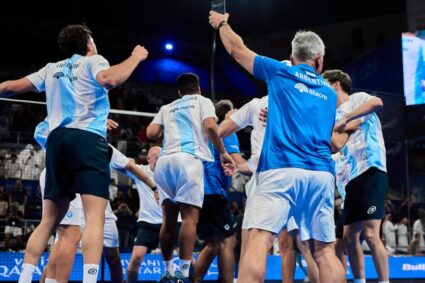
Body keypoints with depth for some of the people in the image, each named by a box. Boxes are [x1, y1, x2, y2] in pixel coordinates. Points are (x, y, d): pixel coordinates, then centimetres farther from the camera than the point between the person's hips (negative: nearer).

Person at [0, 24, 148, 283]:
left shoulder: (52, 69, 21)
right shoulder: (93, 61, 7)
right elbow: (110, 80, -15)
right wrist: (136, 57, -2)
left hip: (57, 140, 6)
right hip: (87, 139, -6)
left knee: (49, 220, 12)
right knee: (95, 217, -14)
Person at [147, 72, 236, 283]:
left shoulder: (167, 108, 26)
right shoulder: (202, 101, 16)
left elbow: (151, 134, 14)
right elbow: (210, 126, -2)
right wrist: (223, 152, 7)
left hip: (164, 160, 5)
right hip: (188, 158, -5)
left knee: (168, 219, 9)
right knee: (190, 217, -8)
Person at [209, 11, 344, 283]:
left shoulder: (280, 72, 12)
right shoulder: (330, 92, 23)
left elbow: (236, 49, 24)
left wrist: (221, 24, 42)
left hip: (282, 169, -4)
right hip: (322, 173, 4)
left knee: (259, 239, -13)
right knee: (326, 249, 7)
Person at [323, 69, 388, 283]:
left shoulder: (357, 99, 2)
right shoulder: (335, 116, 23)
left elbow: (377, 102, -21)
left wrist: (346, 119, -21)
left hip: (370, 172, -8)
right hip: (350, 179, 8)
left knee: (370, 234, -16)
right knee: (349, 237, 5)